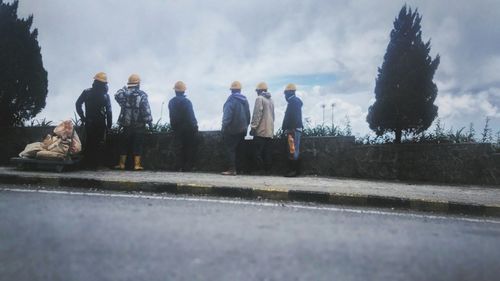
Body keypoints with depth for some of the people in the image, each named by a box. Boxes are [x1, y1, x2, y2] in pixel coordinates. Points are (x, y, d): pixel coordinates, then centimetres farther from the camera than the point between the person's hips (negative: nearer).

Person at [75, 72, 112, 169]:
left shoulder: (87, 92, 1)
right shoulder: (105, 95, -7)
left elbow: (78, 104, -2)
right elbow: (109, 111, -10)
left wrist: (82, 117, 4)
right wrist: (109, 124, -4)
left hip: (89, 122, 3)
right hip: (101, 124, -3)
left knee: (89, 143, 12)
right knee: (100, 143, 4)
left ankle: (87, 163, 14)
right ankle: (96, 164, 2)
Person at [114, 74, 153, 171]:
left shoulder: (124, 93, -1)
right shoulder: (142, 95, -9)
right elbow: (146, 110, -11)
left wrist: (125, 88, 1)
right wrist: (149, 122, -4)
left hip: (126, 125, 2)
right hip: (139, 125, -2)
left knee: (124, 145, 12)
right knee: (137, 145, 4)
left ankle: (122, 164, 16)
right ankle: (137, 164, 3)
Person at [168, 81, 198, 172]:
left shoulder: (171, 102, 2)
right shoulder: (187, 102, -15)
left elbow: (171, 116, 7)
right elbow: (191, 116, -14)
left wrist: (173, 126, 13)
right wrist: (195, 126, -5)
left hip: (176, 128, 4)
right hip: (188, 128, -4)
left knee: (179, 148, 9)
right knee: (189, 147, 4)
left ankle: (180, 166, 7)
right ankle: (187, 166, 3)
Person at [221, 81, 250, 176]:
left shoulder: (231, 99, -11)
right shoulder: (245, 100, 9)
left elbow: (227, 115, -16)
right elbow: (248, 115, 11)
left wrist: (224, 127, -12)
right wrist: (245, 126, 16)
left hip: (232, 130, -7)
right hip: (242, 130, 7)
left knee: (230, 149, -2)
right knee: (237, 149, 12)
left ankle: (232, 169, -5)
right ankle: (236, 167, 15)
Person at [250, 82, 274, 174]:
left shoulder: (259, 98, -6)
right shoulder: (271, 100, 16)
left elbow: (257, 114, -14)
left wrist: (253, 127, -10)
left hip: (261, 130, -7)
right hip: (270, 131, 7)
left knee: (257, 152, -3)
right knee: (267, 152, 8)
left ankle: (261, 169, -5)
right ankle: (267, 170, 7)